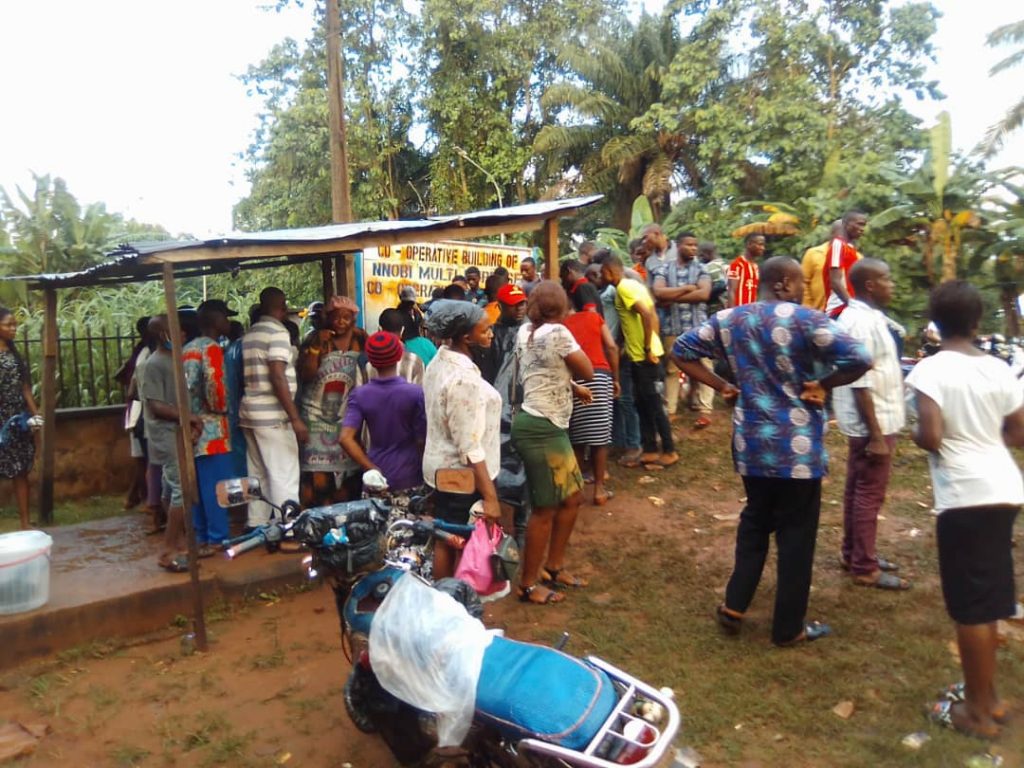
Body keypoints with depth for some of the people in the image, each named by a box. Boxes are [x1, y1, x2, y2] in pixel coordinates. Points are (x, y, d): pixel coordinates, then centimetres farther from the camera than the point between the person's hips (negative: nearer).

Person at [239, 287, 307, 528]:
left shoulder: (250, 334, 15)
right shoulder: (278, 332, -10)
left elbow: (252, 376, 16)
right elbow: (278, 378, -18)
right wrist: (295, 418, -19)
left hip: (250, 412, 9)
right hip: (272, 416, -9)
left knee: (258, 475, 13)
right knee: (284, 476, -6)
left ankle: (257, 526, 19)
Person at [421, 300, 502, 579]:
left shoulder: (439, 361, 2)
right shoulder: (463, 379, -27)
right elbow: (470, 448, -27)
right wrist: (489, 496, -25)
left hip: (441, 467, 9)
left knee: (445, 541, 21)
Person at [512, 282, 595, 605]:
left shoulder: (525, 331, 10)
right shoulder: (557, 333, -16)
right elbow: (587, 372, -7)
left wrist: (572, 388, 11)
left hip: (545, 426, 9)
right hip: (543, 430, -9)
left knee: (571, 498, 18)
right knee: (545, 509, 2)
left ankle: (553, 568, 31)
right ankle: (528, 584, 16)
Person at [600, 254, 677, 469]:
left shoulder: (623, 287, -14)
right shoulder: (633, 284, 15)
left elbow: (646, 315, -25)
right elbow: (652, 316, 16)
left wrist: (648, 349, -20)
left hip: (643, 356, -10)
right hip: (640, 354, 10)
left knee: (653, 405, -2)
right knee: (643, 404, 13)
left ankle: (669, 451, 7)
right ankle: (650, 451, 20)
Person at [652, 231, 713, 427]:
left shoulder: (701, 268, 6)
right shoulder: (664, 269, 6)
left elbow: (704, 294, -10)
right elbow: (658, 293, -11)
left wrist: (672, 297, -9)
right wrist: (687, 288, -9)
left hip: (697, 326, 0)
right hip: (671, 328, 1)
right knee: (671, 369, 8)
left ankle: (704, 411, 6)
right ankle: (669, 410, 16)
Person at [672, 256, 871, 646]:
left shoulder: (729, 318, 3)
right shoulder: (804, 319, -14)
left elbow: (682, 349, 10)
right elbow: (859, 359, -24)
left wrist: (723, 386, 7)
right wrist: (822, 384, -7)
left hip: (750, 443, 5)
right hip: (797, 446, -5)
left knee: (754, 521, 24)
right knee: (796, 534, 9)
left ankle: (733, 606, 25)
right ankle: (788, 627, 22)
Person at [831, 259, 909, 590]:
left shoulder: (861, 316, 10)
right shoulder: (863, 323, -22)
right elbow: (861, 385, -25)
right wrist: (876, 435, -23)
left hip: (871, 421, 10)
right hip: (872, 423, -10)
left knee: (858, 490, 18)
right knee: (869, 495, 1)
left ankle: (853, 554, 32)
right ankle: (865, 568, 13)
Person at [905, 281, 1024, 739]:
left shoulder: (930, 369, -11)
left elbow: (931, 437, -21)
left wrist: (914, 435, 0)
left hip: (965, 496, -6)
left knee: (971, 605, 5)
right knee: (987, 599, 19)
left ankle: (978, 711, 18)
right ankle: (986, 695, 34)